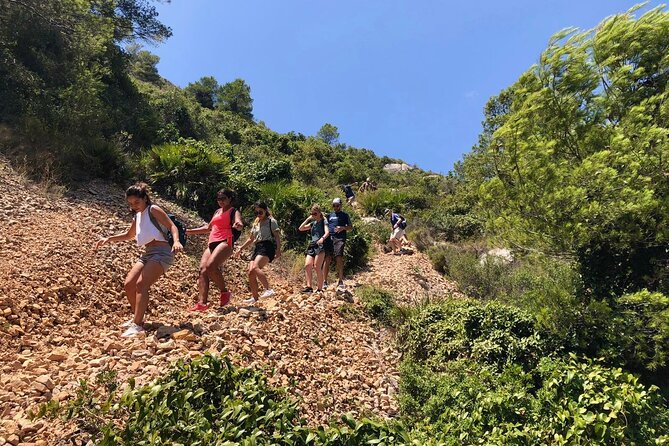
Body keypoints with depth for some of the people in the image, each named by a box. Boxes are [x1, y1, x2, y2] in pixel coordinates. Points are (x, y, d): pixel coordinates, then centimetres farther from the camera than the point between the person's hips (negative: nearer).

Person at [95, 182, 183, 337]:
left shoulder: (153, 210, -4)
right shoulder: (137, 217, 20)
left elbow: (172, 226, -14)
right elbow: (128, 235, 36)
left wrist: (176, 241, -32)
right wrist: (108, 239, 24)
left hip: (162, 252, -8)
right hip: (148, 254, 9)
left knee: (141, 284, -21)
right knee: (128, 285, 4)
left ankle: (137, 325, -22)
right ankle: (138, 318, 20)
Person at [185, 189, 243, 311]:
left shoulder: (234, 212, 5)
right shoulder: (217, 211, 26)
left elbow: (240, 224, -16)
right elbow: (208, 228, 37)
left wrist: (238, 225, -40)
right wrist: (191, 231, 38)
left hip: (225, 242, -7)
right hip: (212, 244, 7)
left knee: (211, 266, -29)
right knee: (203, 270, -10)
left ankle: (225, 292, -12)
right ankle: (202, 303, -16)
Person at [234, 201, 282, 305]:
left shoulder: (271, 221, 5)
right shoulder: (256, 224, 24)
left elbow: (277, 237, -4)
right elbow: (251, 239, 32)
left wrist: (278, 250, -17)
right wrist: (241, 248, 25)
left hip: (267, 246, -7)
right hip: (257, 248, 7)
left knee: (255, 267, -30)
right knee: (251, 273, -6)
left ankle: (268, 289, -29)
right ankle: (255, 297, 1)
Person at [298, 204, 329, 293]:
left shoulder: (323, 221, 1)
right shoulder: (313, 223, 20)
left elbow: (327, 232, -17)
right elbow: (301, 228, 16)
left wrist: (322, 238, -38)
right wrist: (308, 219, 9)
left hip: (320, 246, -6)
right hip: (312, 245, 6)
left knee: (317, 267, -12)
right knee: (307, 265, -9)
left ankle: (320, 289, -7)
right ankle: (309, 286, -5)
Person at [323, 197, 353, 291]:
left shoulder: (345, 215, 14)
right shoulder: (330, 215, 22)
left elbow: (351, 227, 11)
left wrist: (343, 228, -8)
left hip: (339, 239, -3)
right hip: (329, 238, 3)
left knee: (339, 258, -14)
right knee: (327, 259, -2)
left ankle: (340, 281, -9)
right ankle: (325, 281, 5)